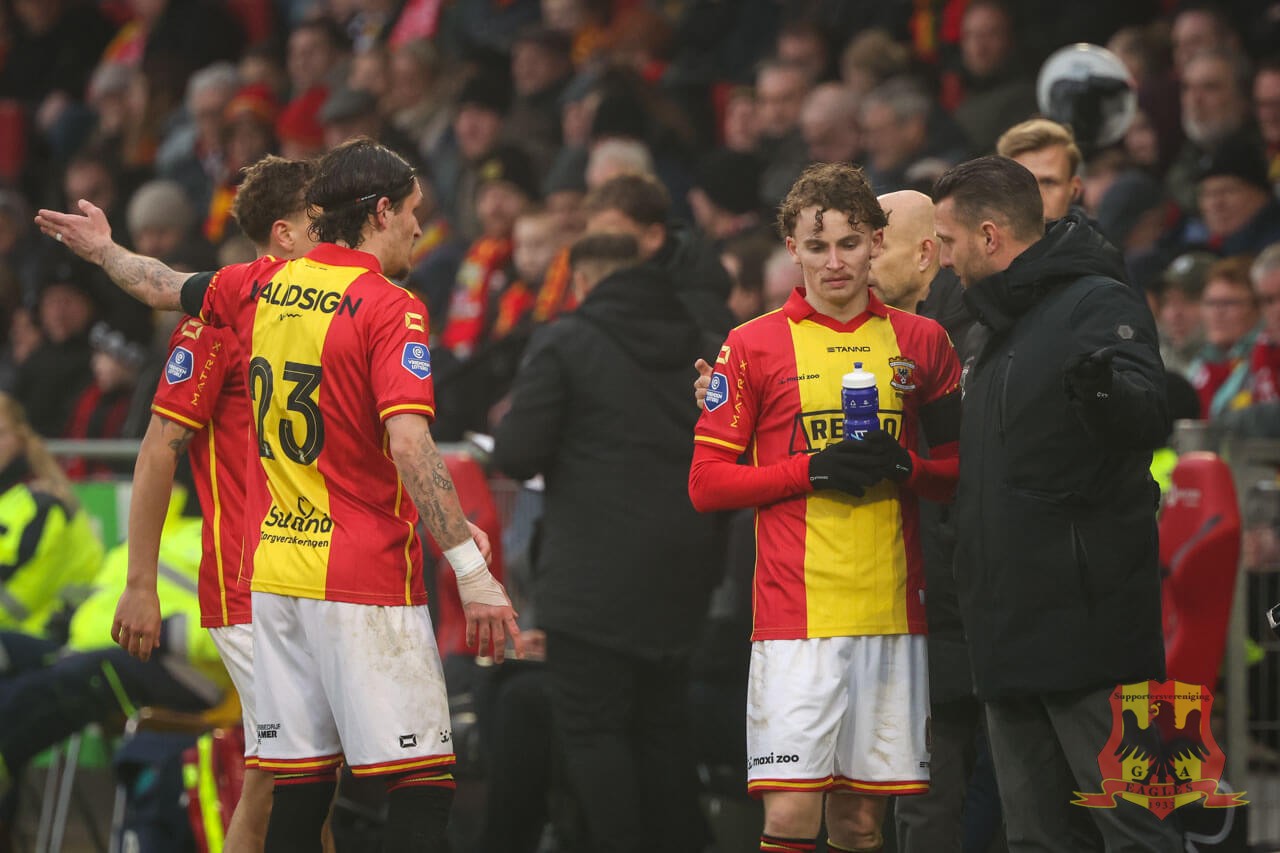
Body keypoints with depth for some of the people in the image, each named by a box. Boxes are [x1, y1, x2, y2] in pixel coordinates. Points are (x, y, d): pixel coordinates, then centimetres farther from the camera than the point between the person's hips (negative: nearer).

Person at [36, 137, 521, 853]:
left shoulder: (263, 286, 9)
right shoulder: (390, 310, -11)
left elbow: (168, 288, 28)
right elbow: (409, 444, -22)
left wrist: (105, 251, 50)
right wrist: (472, 571, -24)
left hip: (275, 572, 7)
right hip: (368, 579, -7)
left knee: (299, 791, 8)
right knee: (423, 789, -8)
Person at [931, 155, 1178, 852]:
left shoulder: (1097, 303, -8)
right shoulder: (1001, 328, 21)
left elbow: (1148, 420, -27)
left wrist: (1103, 389, -47)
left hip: (1087, 625, -10)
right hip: (1013, 634, 10)